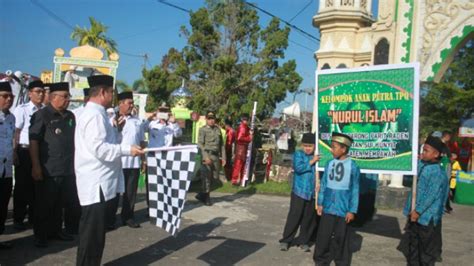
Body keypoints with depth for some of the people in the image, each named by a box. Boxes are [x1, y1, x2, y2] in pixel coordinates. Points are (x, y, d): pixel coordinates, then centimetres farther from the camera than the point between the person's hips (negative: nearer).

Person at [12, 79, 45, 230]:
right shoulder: (22, 109, -5)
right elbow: (16, 132, -7)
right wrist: (15, 153, -11)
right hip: (25, 151, -3)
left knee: (37, 185, 12)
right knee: (22, 185, 6)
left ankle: (33, 217, 26)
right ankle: (18, 219, 18)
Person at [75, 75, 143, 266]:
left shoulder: (94, 113, 17)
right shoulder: (95, 115, -16)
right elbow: (98, 148, -25)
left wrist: (116, 130, 11)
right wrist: (128, 149, -21)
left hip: (98, 182, 11)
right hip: (95, 183, -11)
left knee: (95, 232, 18)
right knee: (92, 232, -2)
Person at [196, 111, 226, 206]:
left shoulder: (218, 129, 15)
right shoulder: (203, 130, -1)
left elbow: (221, 144, 16)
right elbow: (200, 144, -9)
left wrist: (223, 157, 10)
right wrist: (206, 157, -17)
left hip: (216, 156, 6)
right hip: (207, 155, -5)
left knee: (214, 177, 7)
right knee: (206, 177, -2)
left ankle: (201, 194, 22)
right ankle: (206, 198, 11)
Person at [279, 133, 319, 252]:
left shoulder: (317, 157, 9)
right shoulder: (298, 154, -2)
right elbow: (298, 168, -18)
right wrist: (312, 162, -15)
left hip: (313, 193, 4)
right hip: (299, 191, -4)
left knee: (309, 218, 9)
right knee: (294, 216, -2)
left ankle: (303, 241, 22)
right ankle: (286, 240, 9)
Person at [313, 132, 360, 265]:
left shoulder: (352, 166, -11)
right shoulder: (329, 164, 1)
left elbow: (355, 190, -7)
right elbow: (323, 185, 8)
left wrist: (352, 210, -7)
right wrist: (320, 203, 8)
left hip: (343, 209, -3)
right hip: (328, 208, 3)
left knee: (341, 238, 9)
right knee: (323, 236, 9)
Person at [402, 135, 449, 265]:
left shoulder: (438, 172, -19)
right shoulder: (421, 165, 3)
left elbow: (431, 196, -21)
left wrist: (418, 211, -17)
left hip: (427, 216, -8)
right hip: (414, 213, 8)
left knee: (427, 245, 6)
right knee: (413, 242, 19)